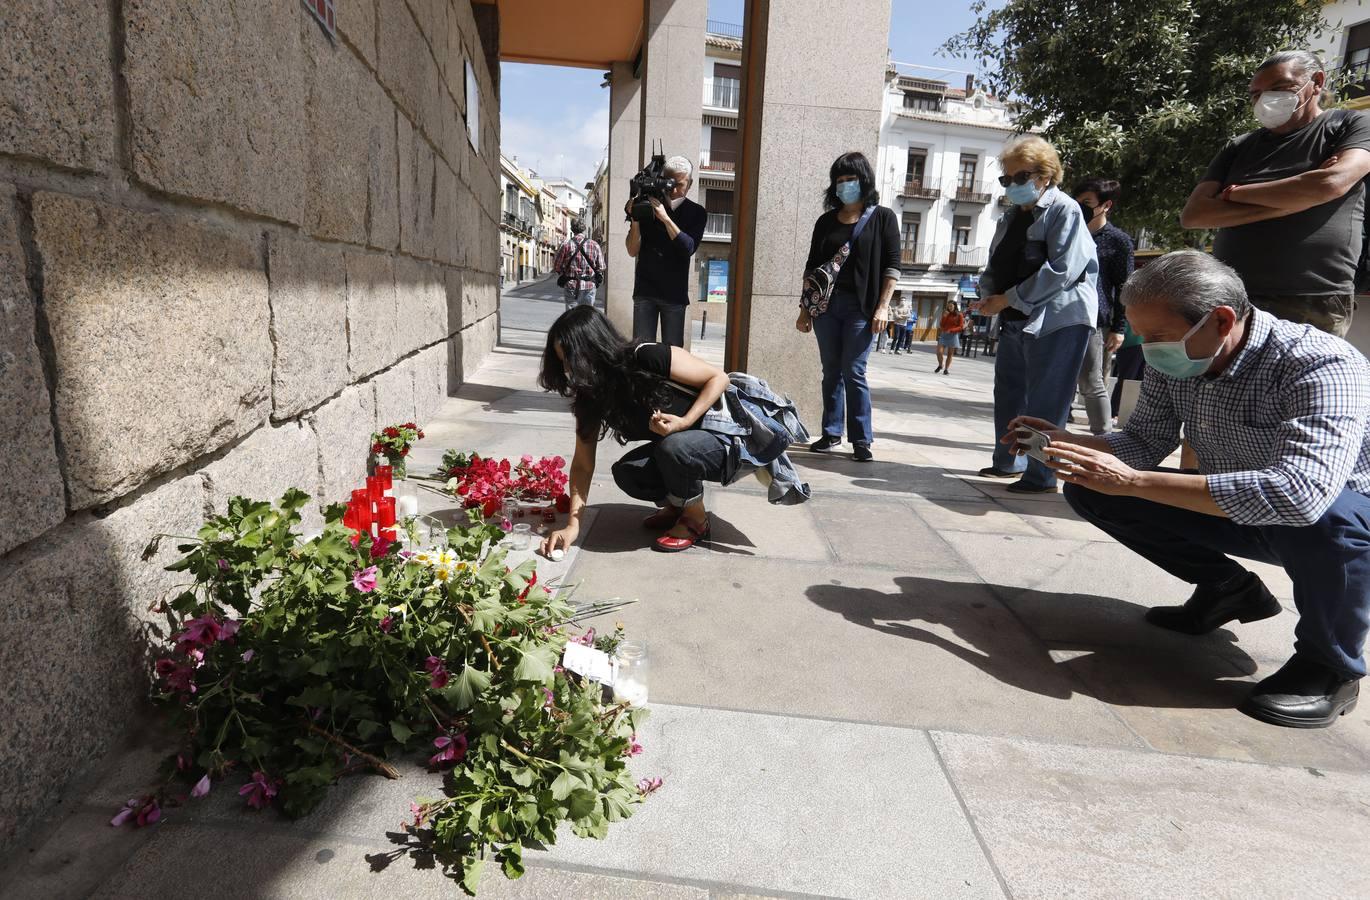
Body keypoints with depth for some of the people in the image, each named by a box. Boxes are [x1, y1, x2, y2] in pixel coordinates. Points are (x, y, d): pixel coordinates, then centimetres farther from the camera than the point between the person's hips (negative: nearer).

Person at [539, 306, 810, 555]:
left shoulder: (649, 359, -27)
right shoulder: (590, 396, -7)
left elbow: (719, 377, -18)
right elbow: (583, 463, -6)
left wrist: (684, 423, -30)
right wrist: (573, 525, -14)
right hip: (690, 441, 6)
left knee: (672, 447, -33)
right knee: (627, 474, -16)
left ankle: (696, 521, -7)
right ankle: (678, 506, 13)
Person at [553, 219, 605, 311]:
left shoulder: (566, 245, -5)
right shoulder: (594, 244, -2)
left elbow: (557, 267, -1)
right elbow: (601, 267, -2)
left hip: (571, 285, -1)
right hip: (589, 286, 1)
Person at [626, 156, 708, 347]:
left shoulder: (696, 213, 4)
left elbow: (688, 248, -12)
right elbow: (633, 251, 1)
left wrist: (666, 219, -22)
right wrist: (635, 220, -15)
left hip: (675, 293, 0)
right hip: (645, 291, 0)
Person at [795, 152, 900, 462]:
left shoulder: (882, 217, 4)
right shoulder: (826, 221, 13)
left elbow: (891, 266, -1)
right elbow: (812, 266, 15)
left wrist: (883, 307, -10)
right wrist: (804, 308, 10)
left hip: (860, 306, -4)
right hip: (825, 303, 4)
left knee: (854, 372, -8)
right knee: (831, 372, 7)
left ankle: (862, 439, 0)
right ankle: (831, 433, 16)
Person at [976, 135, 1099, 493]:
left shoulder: (1064, 209, -7)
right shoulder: (1010, 218, 17)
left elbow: (1061, 270, -18)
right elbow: (995, 265, 18)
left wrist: (1009, 298, -18)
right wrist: (989, 296, -4)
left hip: (1058, 320, -8)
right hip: (1015, 320, 8)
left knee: (1044, 403, -6)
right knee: (1008, 395, 14)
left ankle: (1041, 476, 2)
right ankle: (1008, 463, 28)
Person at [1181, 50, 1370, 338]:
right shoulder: (1239, 146, 17)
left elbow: (1333, 182, -11)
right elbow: (1191, 215, 3)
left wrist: (1235, 194, -1)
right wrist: (1284, 204, -5)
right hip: (1230, 299, 3)